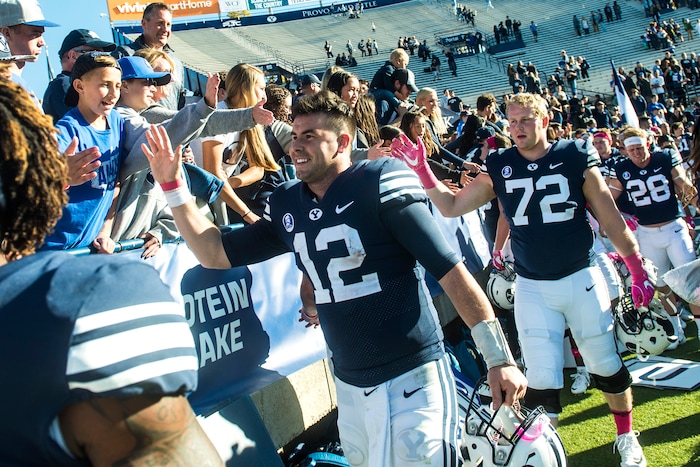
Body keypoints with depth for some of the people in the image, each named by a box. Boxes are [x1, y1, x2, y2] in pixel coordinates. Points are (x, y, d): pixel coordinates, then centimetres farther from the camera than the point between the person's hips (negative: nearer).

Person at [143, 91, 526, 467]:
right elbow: (216, 254, 12)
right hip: (349, 385, 6)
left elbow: (449, 270, -13)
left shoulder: (380, 182, -12)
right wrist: (172, 184, 4)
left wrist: (499, 359, -14)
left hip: (409, 378, -6)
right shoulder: (286, 204, 6)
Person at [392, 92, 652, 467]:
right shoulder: (499, 168, 0)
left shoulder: (575, 157, -5)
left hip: (581, 278, 0)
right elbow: (450, 207, 2)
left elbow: (611, 220, -1)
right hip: (532, 288, 1)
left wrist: (637, 270, 1)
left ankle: (626, 436, 35)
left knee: (606, 365, 12)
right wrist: (420, 169, -11)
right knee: (541, 379, 1)